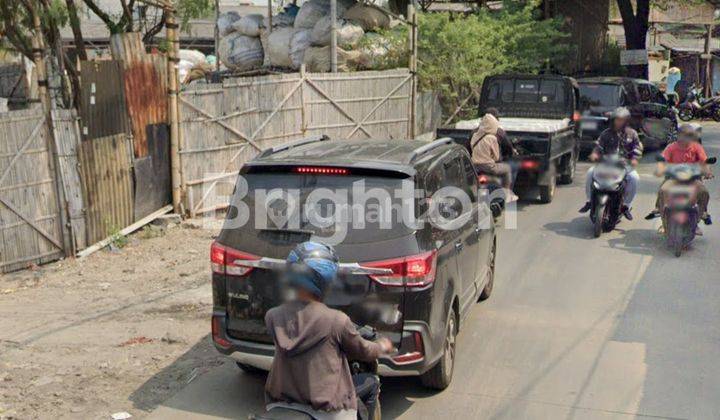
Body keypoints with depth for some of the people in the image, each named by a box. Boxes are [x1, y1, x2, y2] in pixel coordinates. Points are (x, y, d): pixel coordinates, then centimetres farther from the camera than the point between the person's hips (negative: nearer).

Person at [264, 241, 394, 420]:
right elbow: (362, 351, 0)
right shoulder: (337, 320, -18)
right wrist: (383, 347, 24)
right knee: (372, 382, 22)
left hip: (280, 402, 4)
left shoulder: (273, 317, -8)